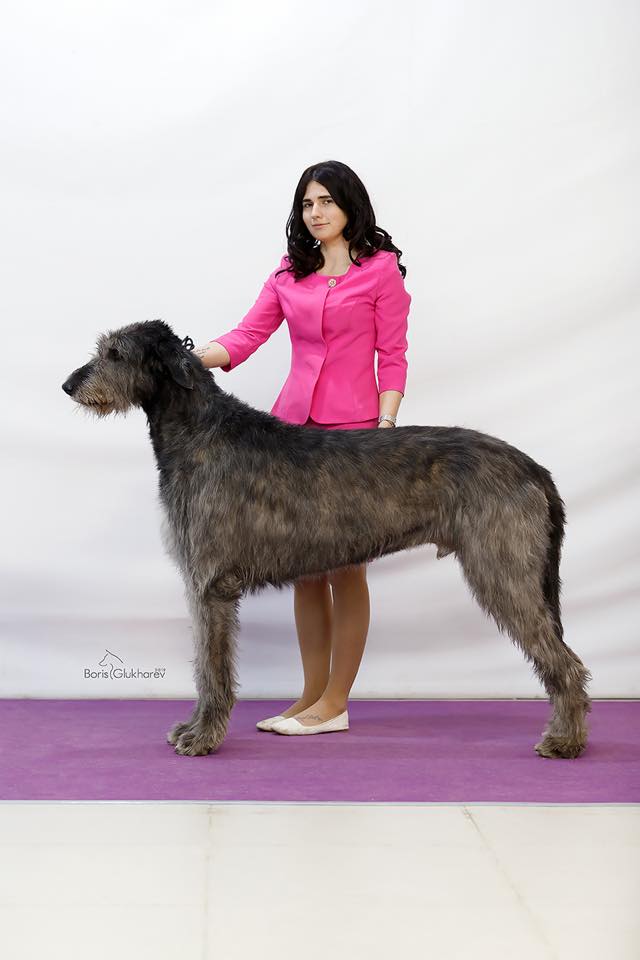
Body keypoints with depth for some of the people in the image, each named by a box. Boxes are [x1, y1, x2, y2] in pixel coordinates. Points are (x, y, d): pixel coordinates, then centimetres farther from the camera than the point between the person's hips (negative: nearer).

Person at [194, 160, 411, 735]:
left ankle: (335, 704, 7)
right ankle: (312, 696, 17)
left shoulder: (381, 269, 1)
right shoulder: (289, 274, 14)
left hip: (353, 428, -5)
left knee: (345, 566, -2)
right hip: (293, 424, 5)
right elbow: (247, 335, 3)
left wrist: (385, 429, -11)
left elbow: (393, 357, -2)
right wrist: (189, 357, -14)